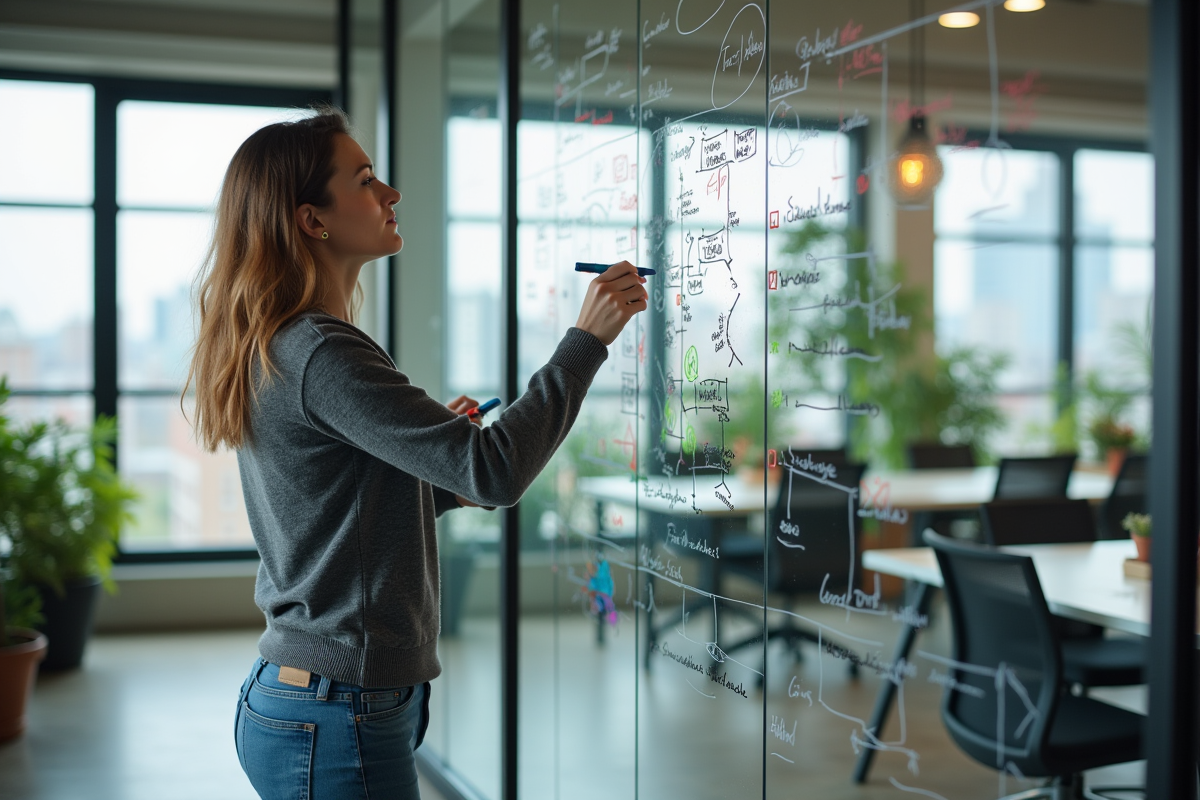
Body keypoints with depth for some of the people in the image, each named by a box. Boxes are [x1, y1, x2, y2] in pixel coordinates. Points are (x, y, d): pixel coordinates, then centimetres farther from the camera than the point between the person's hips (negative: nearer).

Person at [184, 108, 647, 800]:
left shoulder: (280, 348, 11)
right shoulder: (318, 355, -20)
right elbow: (496, 471, -26)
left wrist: (440, 485, 4)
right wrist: (586, 340, -17)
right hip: (336, 719, -10)